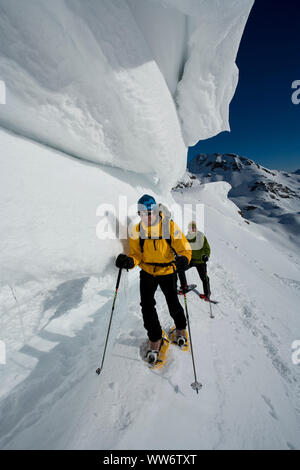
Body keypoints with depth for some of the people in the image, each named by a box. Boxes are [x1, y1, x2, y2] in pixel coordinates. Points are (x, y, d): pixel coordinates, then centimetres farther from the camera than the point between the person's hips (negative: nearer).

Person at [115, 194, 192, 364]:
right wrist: (129, 261, -27)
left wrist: (183, 259, -35)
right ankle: (155, 338, 24)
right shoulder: (137, 230, -9)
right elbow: (136, 255, -5)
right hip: (147, 272, 2)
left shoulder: (170, 226, -17)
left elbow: (185, 248, -13)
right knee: (147, 305, -4)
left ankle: (181, 328, 45)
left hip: (167, 272, -1)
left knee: (173, 305, 9)